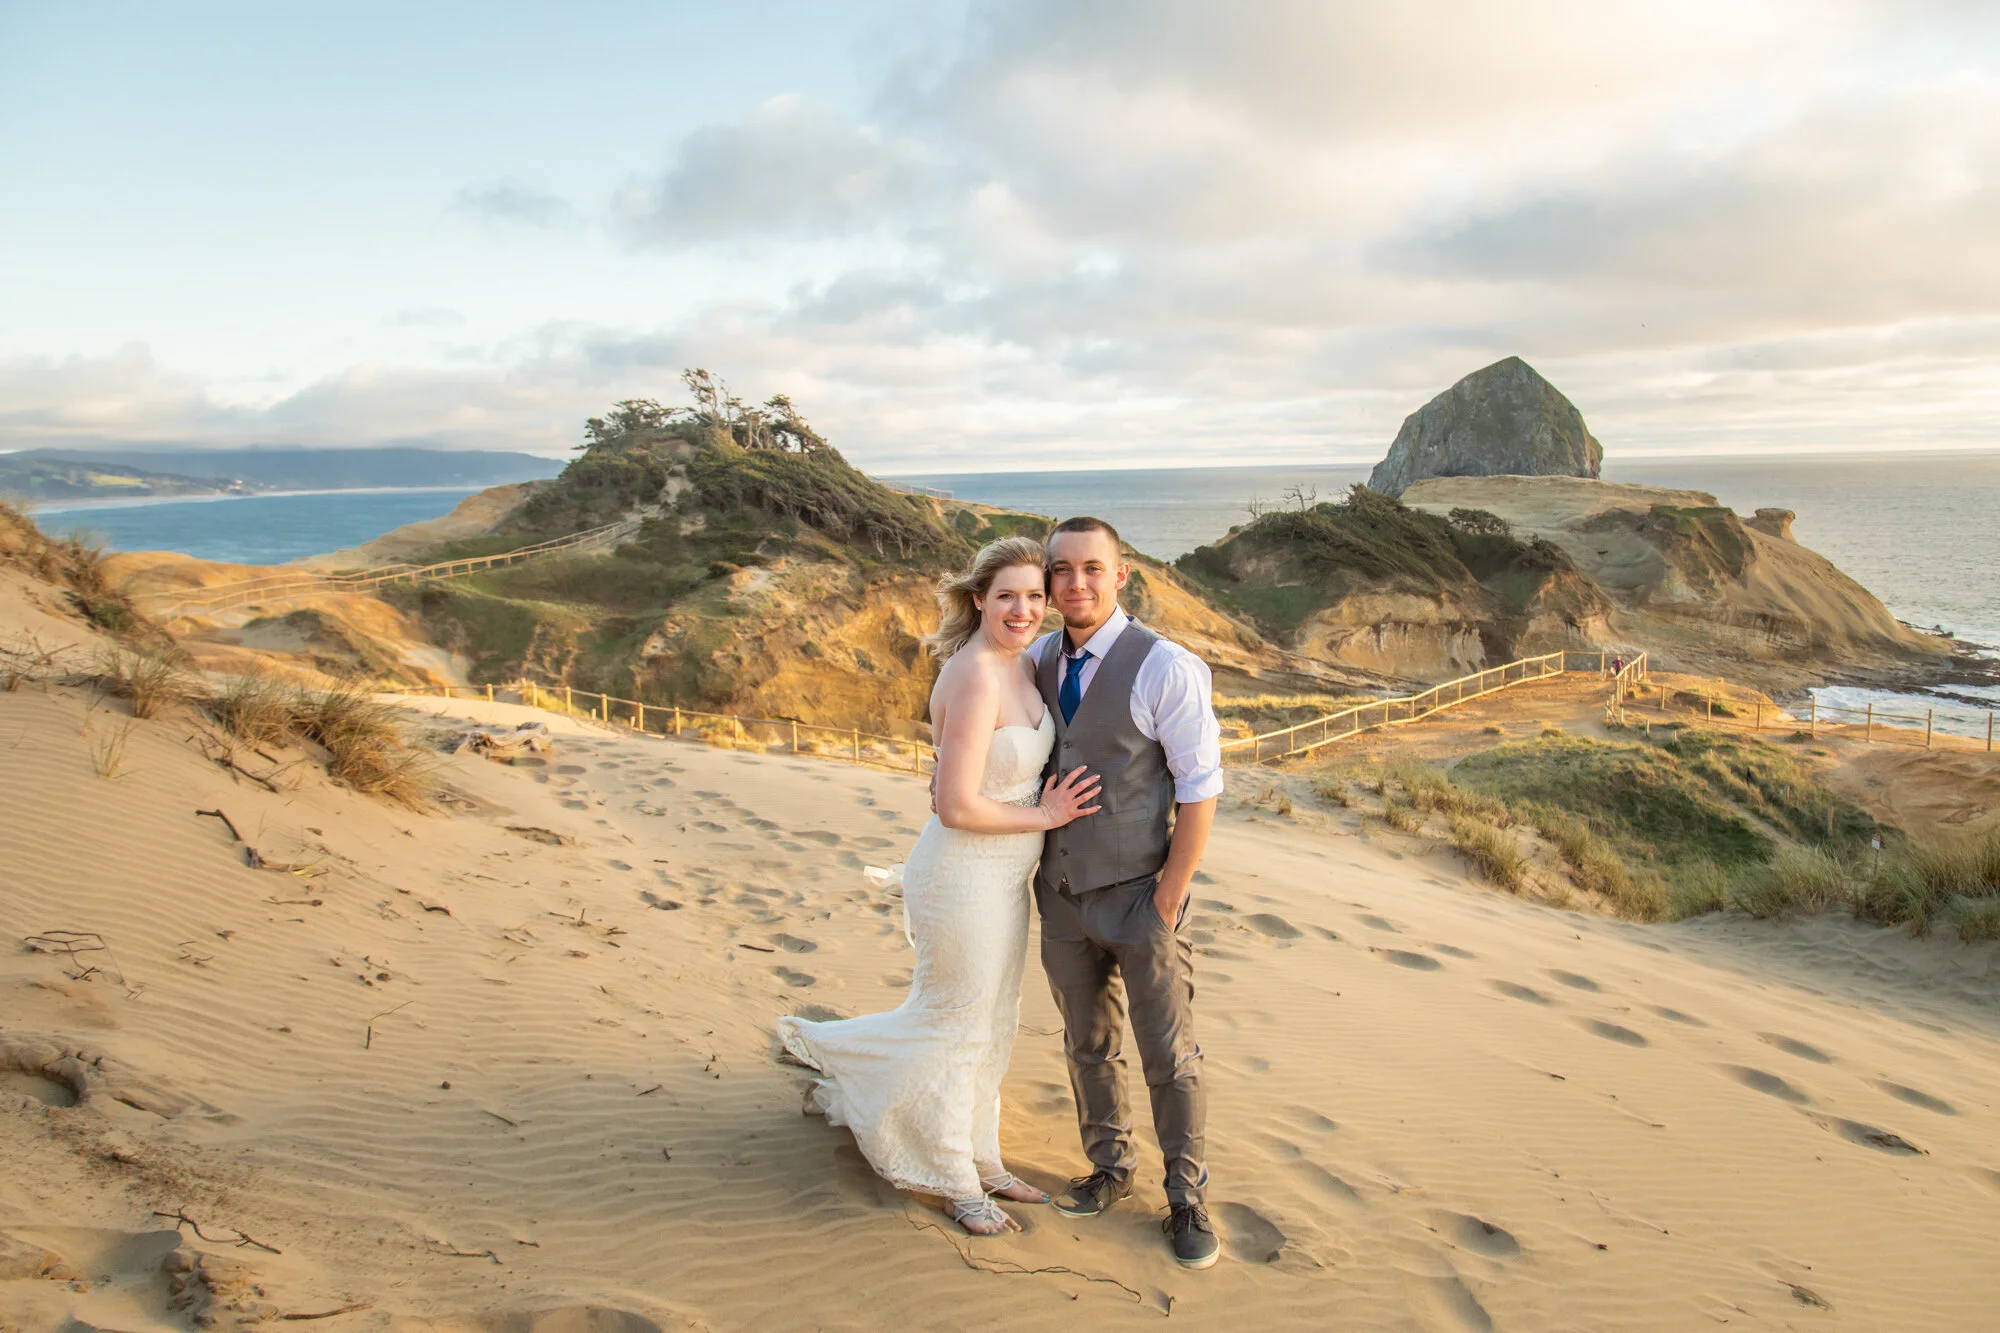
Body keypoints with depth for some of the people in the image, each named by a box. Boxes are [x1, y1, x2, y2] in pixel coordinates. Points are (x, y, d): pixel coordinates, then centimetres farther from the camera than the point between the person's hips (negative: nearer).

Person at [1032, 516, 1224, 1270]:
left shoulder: (1166, 668, -19)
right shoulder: (1040, 660, 0)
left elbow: (1200, 790, -15)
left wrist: (1168, 904, -15)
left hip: (1140, 898, -5)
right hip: (1064, 896, 5)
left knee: (1169, 1057, 6)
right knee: (1088, 1044, 18)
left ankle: (1186, 1200, 26)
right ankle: (1110, 1170, 38)